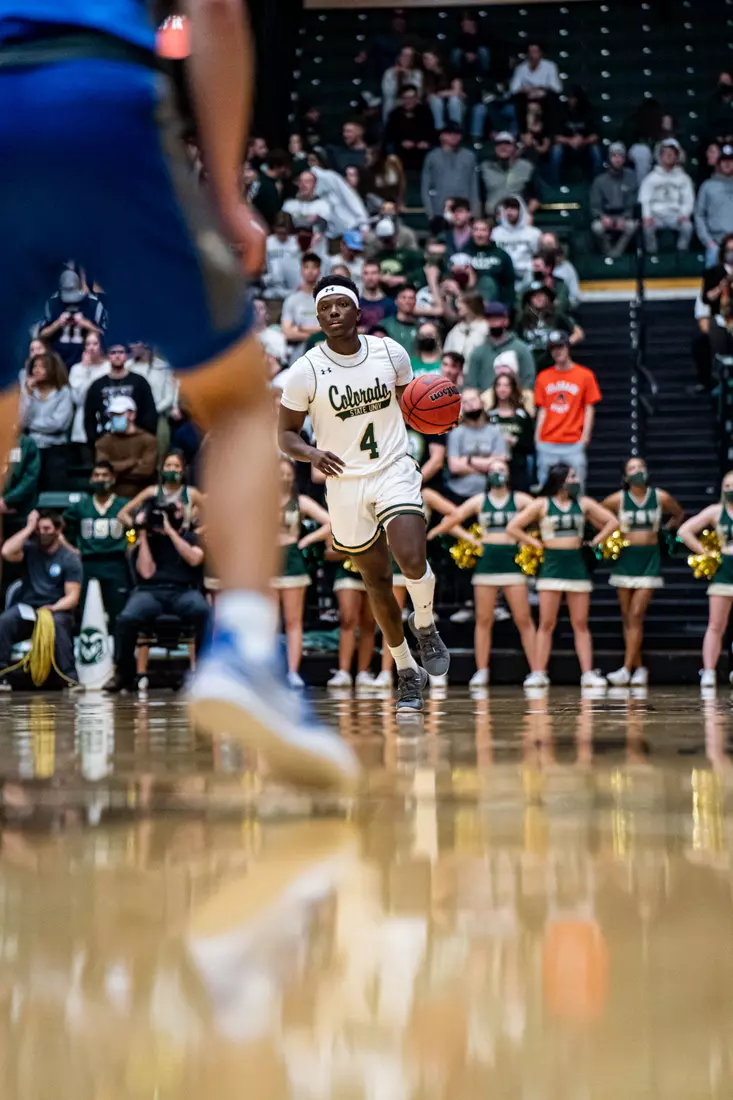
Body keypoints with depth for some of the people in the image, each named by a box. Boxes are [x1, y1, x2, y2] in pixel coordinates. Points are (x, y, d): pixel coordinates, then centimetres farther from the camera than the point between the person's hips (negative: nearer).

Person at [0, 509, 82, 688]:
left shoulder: (70, 559, -2)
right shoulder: (29, 548, 5)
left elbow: (72, 596, -8)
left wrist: (53, 608, -27)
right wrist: (28, 528, -11)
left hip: (57, 609, -2)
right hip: (26, 607, 2)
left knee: (57, 624, -37)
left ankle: (70, 678, -34)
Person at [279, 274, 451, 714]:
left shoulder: (390, 352, -2)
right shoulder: (306, 371, -8)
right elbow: (286, 434, -1)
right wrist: (311, 453, -22)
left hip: (395, 470, 0)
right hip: (345, 482, 0)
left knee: (412, 560, -23)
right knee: (378, 581, 8)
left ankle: (425, 627, 10)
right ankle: (408, 673, 26)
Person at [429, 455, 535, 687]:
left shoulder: (519, 500, 4)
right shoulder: (479, 500, 7)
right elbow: (455, 517, 1)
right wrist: (431, 534, -9)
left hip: (512, 561, -1)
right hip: (486, 561, 1)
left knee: (523, 619, -4)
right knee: (484, 619, 3)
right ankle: (481, 671, 9)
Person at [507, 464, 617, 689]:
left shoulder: (583, 503, 7)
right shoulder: (542, 505, 0)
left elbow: (612, 522, 12)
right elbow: (512, 528, -1)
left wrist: (594, 542, 5)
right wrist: (537, 544, -3)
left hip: (577, 566, 3)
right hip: (552, 566, -2)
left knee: (580, 624, 2)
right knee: (547, 624, -4)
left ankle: (588, 674, 0)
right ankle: (538, 673, -2)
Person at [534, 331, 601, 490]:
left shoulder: (585, 375, 3)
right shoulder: (543, 377, 11)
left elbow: (589, 409, 3)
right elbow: (542, 410, 13)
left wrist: (585, 437, -6)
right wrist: (537, 436, 5)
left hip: (574, 443, -3)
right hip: (547, 444, 3)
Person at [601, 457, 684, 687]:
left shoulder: (660, 497, -1)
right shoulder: (618, 499, -4)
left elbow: (679, 513, 17)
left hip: (649, 560, -1)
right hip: (625, 558, 1)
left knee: (636, 615, -10)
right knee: (627, 617, 3)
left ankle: (627, 669, -12)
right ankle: (639, 668, 11)